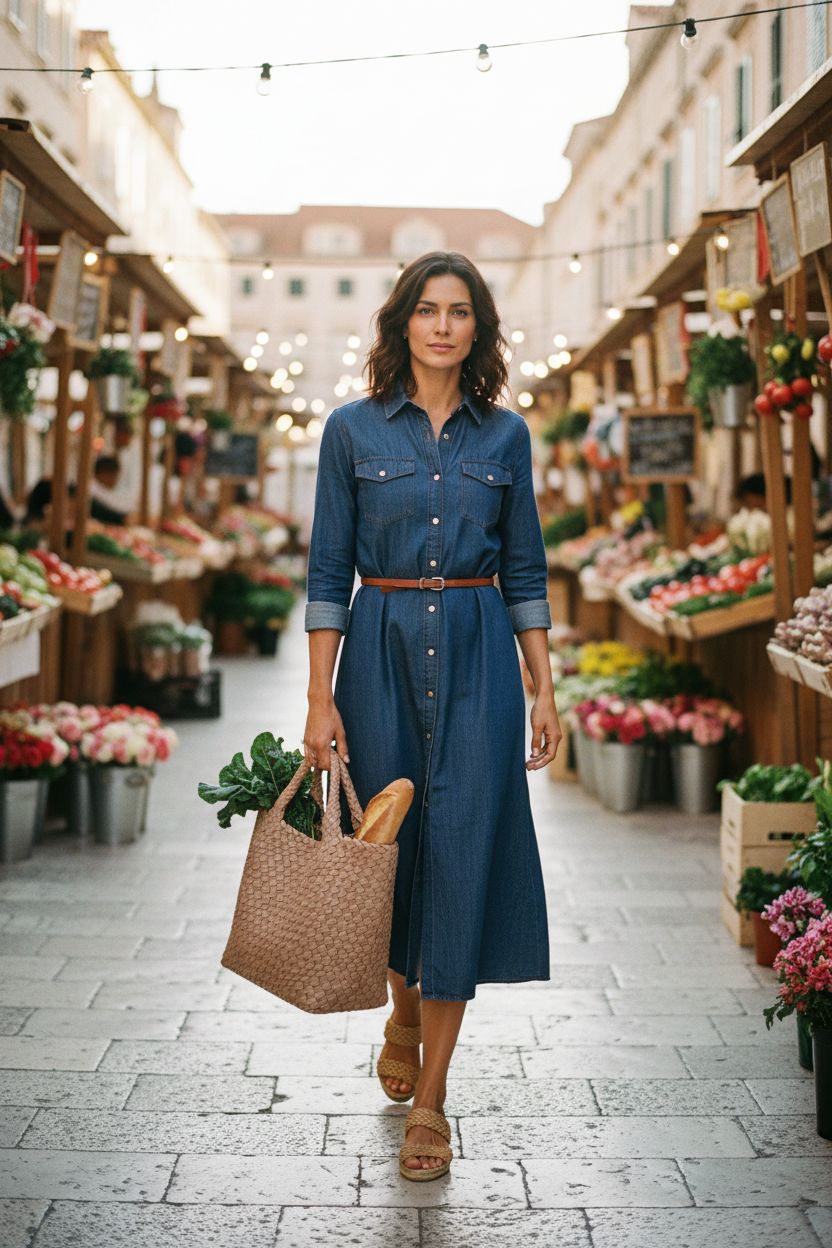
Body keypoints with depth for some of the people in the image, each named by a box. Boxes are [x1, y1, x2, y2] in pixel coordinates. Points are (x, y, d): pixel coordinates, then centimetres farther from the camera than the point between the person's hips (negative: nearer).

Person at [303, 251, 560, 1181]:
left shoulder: (505, 435, 6)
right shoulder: (353, 430, 1)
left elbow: (524, 571, 9)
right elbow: (327, 571, 0)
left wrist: (544, 689, 3)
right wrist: (320, 697, -6)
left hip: (478, 657, 0)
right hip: (380, 650, 0)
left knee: (462, 850, -6)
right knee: (389, 842, 9)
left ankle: (429, 1099, 0)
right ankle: (404, 1010, 40)